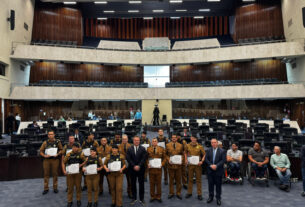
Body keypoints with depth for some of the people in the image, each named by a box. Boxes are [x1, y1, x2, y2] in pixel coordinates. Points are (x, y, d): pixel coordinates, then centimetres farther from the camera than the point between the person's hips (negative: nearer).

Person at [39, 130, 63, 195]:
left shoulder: (58, 142, 3)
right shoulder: (45, 143, 6)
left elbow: (61, 150, 7)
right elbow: (41, 151, 7)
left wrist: (57, 154, -9)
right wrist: (44, 155, -10)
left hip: (55, 160, -1)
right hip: (46, 160, 1)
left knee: (55, 173, 4)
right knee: (46, 174, 5)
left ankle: (55, 187, 16)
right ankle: (46, 188, 16)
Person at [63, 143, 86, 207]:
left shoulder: (80, 154, -5)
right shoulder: (68, 154, -2)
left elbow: (85, 161, 1)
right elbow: (64, 163, 5)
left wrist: (81, 165, -16)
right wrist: (64, 170, -4)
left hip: (78, 173, -1)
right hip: (70, 173, 1)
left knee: (78, 186, 8)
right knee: (70, 187, 8)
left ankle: (78, 200, 23)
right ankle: (69, 201, 22)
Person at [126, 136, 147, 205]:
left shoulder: (143, 149, 0)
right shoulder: (129, 149, 2)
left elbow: (144, 158, -7)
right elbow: (128, 159, -5)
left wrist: (139, 166, -16)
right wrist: (134, 166, -13)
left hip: (141, 169, -1)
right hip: (132, 169, 1)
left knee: (141, 183, 5)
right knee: (133, 184, 9)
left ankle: (142, 198, 15)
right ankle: (134, 198, 20)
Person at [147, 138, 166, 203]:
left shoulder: (161, 149, 1)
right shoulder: (148, 149, 1)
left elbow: (164, 158, 4)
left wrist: (162, 164, -10)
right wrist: (147, 164, -11)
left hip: (159, 169, 0)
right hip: (151, 169, 0)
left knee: (158, 183, 9)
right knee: (152, 183, 8)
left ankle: (158, 197, 22)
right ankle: (152, 196, 22)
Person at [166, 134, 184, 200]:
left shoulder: (180, 145, 5)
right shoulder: (167, 145, 1)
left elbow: (182, 154, 11)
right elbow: (165, 154, 5)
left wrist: (181, 160, -5)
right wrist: (168, 160, -10)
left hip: (178, 165, 1)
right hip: (171, 165, -1)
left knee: (178, 179, 8)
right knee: (171, 179, 7)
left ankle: (178, 193, 20)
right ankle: (171, 193, 20)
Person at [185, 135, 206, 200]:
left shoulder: (200, 146, -7)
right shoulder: (188, 145, 0)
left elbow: (204, 155, -2)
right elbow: (185, 153, 15)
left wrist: (202, 161, -14)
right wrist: (186, 159, 2)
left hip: (198, 165, -2)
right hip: (190, 164, 2)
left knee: (198, 179, 6)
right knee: (190, 179, 12)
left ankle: (199, 194, 17)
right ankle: (189, 192, 25)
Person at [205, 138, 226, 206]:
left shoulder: (222, 151, -4)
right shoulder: (208, 150, 5)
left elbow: (223, 160, -9)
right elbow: (206, 159, 1)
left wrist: (216, 165, -18)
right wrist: (211, 165, -14)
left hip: (218, 171, -2)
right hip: (210, 170, 2)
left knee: (218, 184, 6)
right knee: (210, 184, 10)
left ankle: (218, 198, 20)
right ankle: (210, 196, 24)